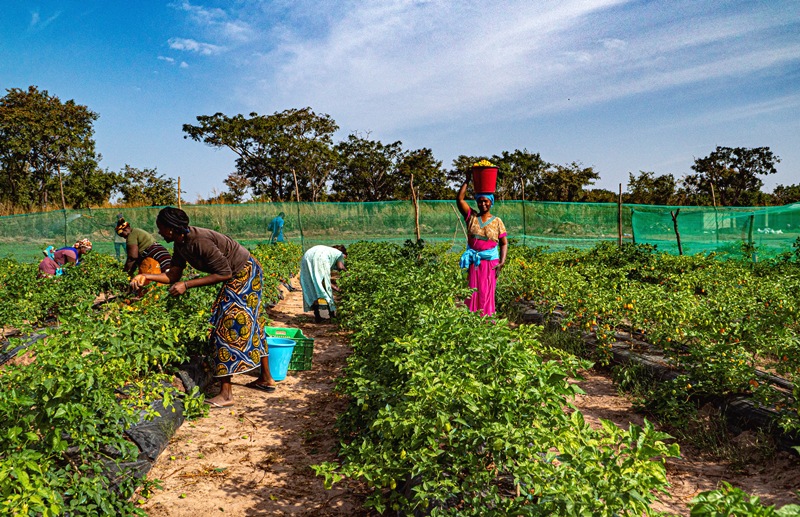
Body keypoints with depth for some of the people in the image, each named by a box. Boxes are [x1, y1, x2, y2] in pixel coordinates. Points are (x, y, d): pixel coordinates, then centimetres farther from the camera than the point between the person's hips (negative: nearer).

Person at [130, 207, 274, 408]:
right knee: (250, 324, 16)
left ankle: (226, 393, -9)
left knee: (228, 326, -12)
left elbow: (224, 273, -27)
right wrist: (146, 276, -14)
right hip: (238, 275, 10)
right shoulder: (180, 244, 0)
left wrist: (187, 285, -26)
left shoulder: (200, 241, -30)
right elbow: (174, 275, 1)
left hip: (245, 274, -10)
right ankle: (266, 378, 28)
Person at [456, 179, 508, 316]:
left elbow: (504, 243, 3)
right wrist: (467, 180, -5)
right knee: (472, 292, 2)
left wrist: (502, 262, -9)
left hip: (490, 261, -1)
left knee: (487, 293, 2)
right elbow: (459, 199, -5)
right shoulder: (471, 217, 5)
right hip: (473, 261, 1)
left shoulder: (497, 222, 2)